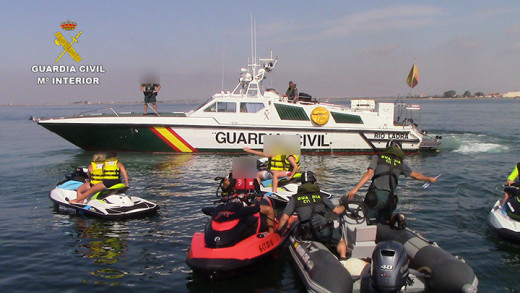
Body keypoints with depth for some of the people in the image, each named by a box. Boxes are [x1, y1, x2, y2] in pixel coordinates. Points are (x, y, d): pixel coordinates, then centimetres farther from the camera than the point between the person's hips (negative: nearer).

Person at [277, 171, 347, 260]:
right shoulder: (321, 196, 10)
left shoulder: (295, 198, 9)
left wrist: (278, 232, 15)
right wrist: (344, 207, 40)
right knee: (341, 241, 25)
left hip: (307, 236, 0)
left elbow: (284, 218, 3)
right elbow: (337, 211, 18)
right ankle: (343, 258, 4)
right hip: (325, 231, 1)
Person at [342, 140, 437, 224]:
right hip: (389, 198, 3)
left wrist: (355, 189, -10)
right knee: (382, 225, 17)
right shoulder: (401, 163, 16)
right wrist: (430, 179, 46)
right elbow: (416, 175, 28)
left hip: (376, 194, -3)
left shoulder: (377, 157, 8)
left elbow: (369, 174, -5)